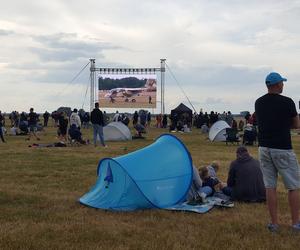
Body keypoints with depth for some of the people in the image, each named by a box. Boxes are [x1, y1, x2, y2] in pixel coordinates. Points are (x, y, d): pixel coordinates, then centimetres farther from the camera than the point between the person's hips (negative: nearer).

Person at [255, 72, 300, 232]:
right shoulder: (287, 102, -10)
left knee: (270, 186, 8)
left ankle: (274, 223, 12)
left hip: (264, 148, 5)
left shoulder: (258, 103, 5)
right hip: (282, 149, -5)